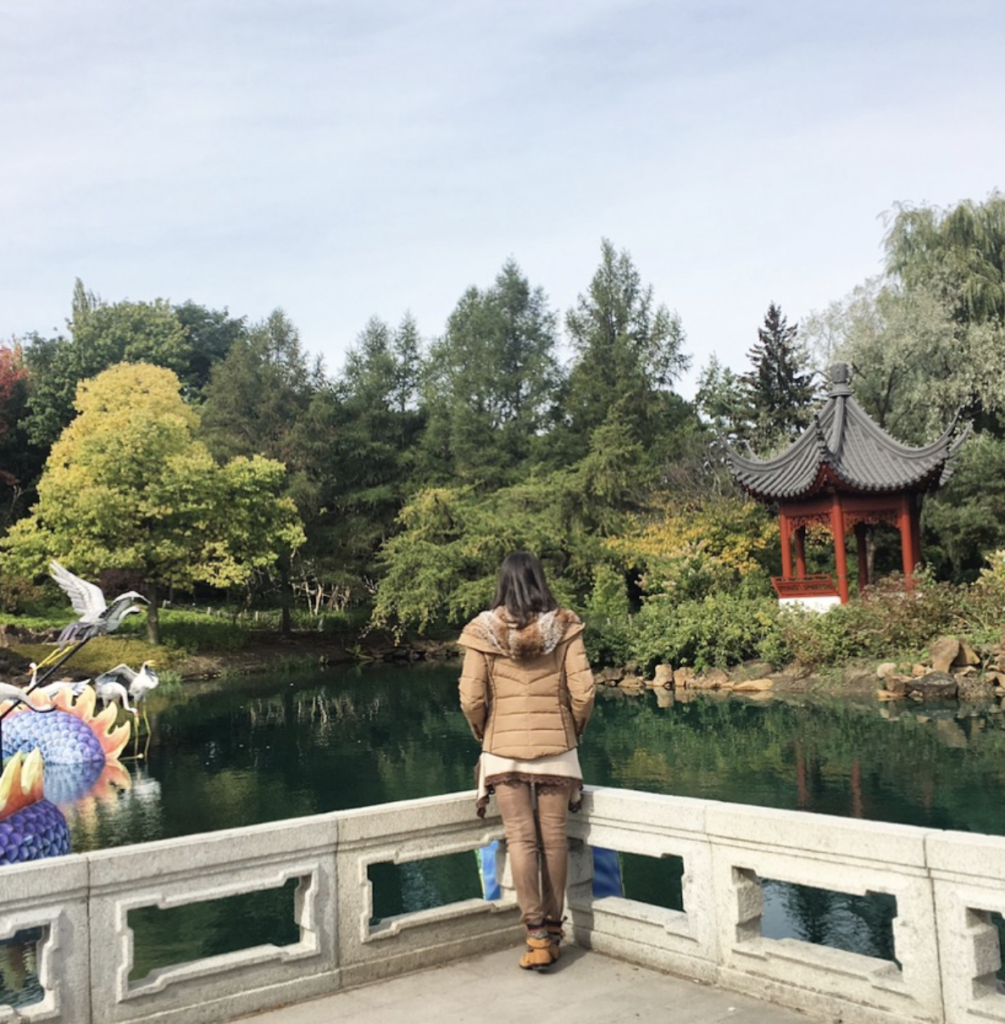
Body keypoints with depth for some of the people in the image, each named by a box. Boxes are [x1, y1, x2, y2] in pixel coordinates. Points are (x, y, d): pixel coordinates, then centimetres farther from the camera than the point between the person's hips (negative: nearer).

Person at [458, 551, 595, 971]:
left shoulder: (484, 631, -5)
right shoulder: (564, 627, -4)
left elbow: (471, 698, -7)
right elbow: (583, 691, -6)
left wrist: (483, 734, 12)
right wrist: (574, 730, 11)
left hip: (504, 747, -1)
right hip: (556, 747, 1)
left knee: (520, 838, 3)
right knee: (554, 838, 9)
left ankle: (536, 932, -2)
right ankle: (552, 929, 19)